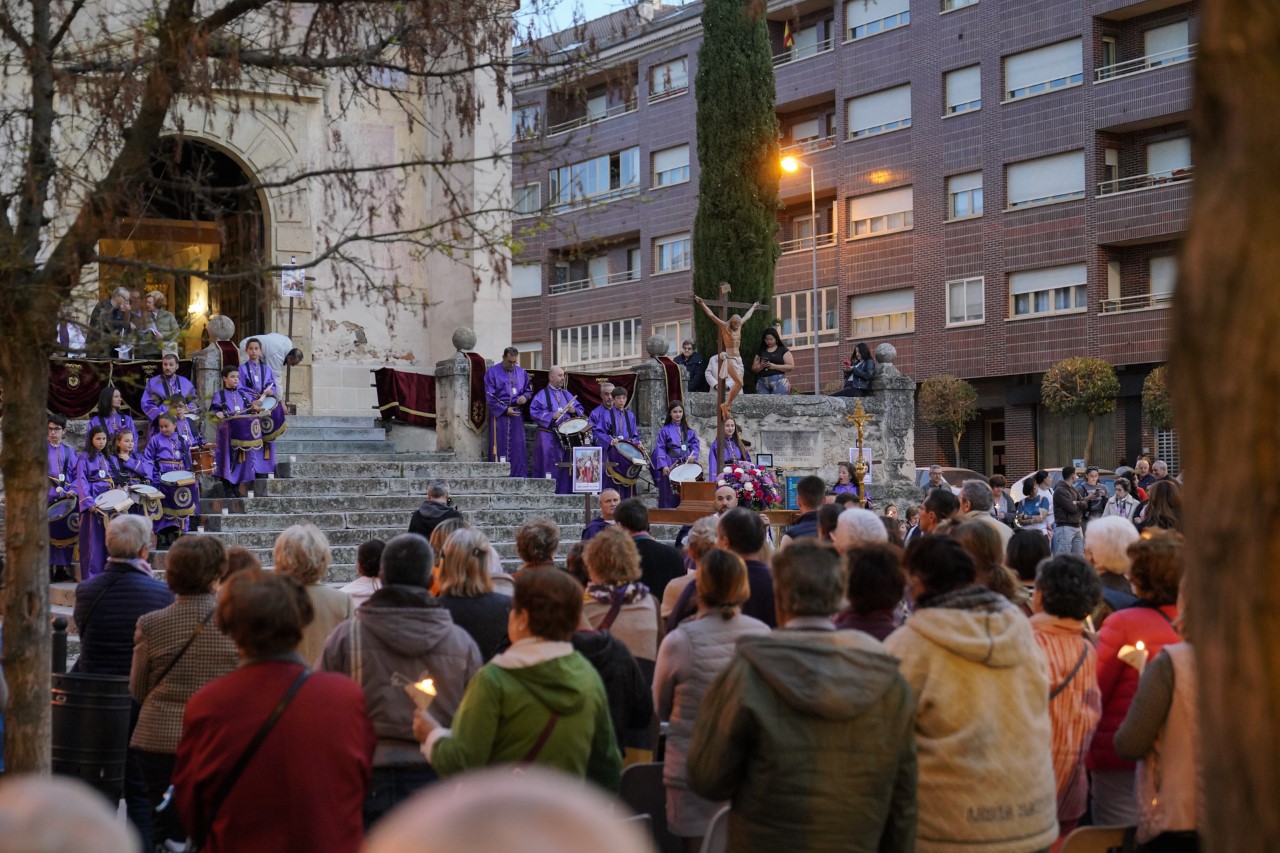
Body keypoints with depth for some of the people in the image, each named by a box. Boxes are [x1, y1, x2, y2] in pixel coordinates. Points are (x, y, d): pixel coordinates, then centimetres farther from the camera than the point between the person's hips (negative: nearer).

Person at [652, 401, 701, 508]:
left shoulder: (688, 430, 14)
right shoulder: (665, 430, 4)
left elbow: (696, 444, 10)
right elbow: (660, 449, -2)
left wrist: (693, 455, -12)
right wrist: (663, 466, -14)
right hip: (671, 467, -3)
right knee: (670, 496, -5)